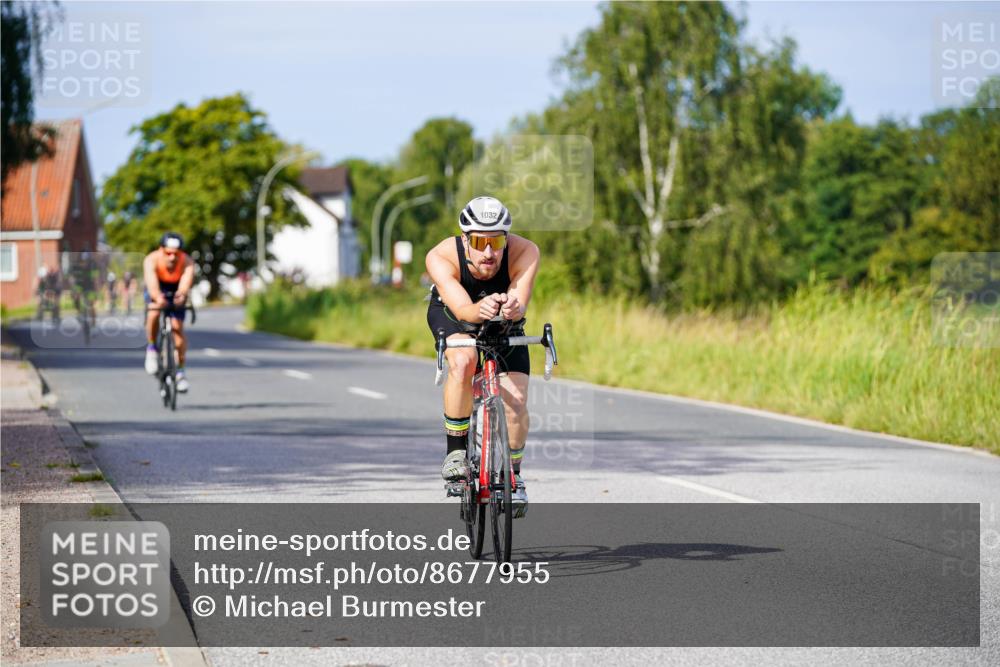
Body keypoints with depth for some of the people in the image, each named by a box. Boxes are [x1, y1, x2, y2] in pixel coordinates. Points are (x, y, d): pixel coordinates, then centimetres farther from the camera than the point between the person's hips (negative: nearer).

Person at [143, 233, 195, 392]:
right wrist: (158, 297, -69)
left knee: (178, 328, -12)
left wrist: (182, 294, -72)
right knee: (154, 314, -31)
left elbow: (186, 283, -48)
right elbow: (152, 284, -47)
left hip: (176, 293, 1)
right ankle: (152, 348, -6)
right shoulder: (151, 260, -33)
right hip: (156, 292, -1)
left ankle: (180, 371, 4)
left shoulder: (187, 263, -32)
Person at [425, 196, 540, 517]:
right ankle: (455, 451, -17)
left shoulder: (525, 252, -35)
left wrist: (512, 308, -69)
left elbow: (520, 304, -45)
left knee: (516, 402, -12)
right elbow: (462, 309, -47)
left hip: (506, 323, 2)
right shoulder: (441, 257, -36)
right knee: (463, 362, -34)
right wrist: (481, 310, -69)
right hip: (450, 315, -1)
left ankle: (514, 475, 14)